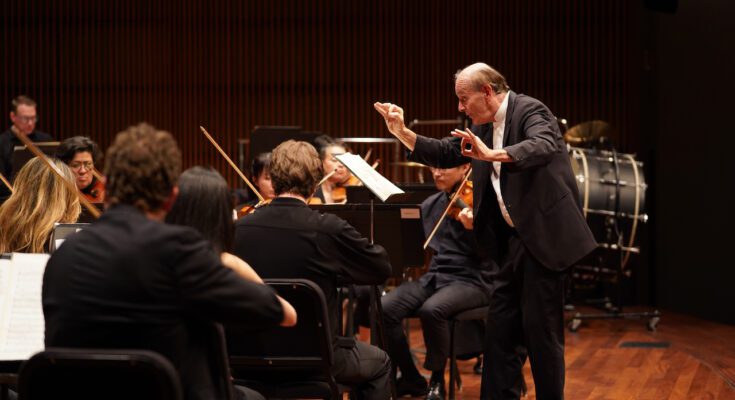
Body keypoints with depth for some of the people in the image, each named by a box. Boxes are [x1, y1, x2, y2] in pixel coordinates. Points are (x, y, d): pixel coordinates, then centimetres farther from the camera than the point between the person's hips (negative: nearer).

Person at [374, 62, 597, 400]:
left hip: (543, 236, -8)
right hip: (510, 240, 8)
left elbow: (545, 147, -32)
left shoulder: (530, 111, -12)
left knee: (541, 329, -3)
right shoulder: (484, 125, 12)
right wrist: (401, 132, 3)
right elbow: (444, 154, 15)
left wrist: (494, 154, -45)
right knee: (500, 327, 11)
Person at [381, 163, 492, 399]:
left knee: (431, 309, -36)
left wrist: (472, 228, -31)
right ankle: (411, 379, -2)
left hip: (471, 280, -6)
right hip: (433, 276, 6)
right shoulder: (430, 205, 13)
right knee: (385, 308, -19)